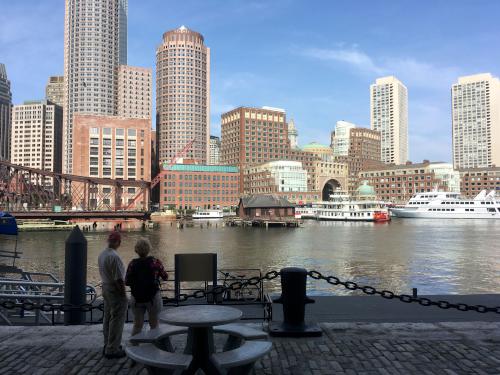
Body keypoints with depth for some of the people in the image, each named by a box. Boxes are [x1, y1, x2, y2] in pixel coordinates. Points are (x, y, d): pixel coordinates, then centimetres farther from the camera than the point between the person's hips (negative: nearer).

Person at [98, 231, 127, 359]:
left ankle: (107, 345, 29)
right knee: (116, 320, -1)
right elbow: (119, 279, -23)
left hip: (105, 288, 10)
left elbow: (103, 273, 11)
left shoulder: (101, 255, 6)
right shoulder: (114, 256, -23)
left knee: (107, 318, 18)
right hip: (115, 291, -10)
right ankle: (112, 349, 5)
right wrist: (124, 295, -15)